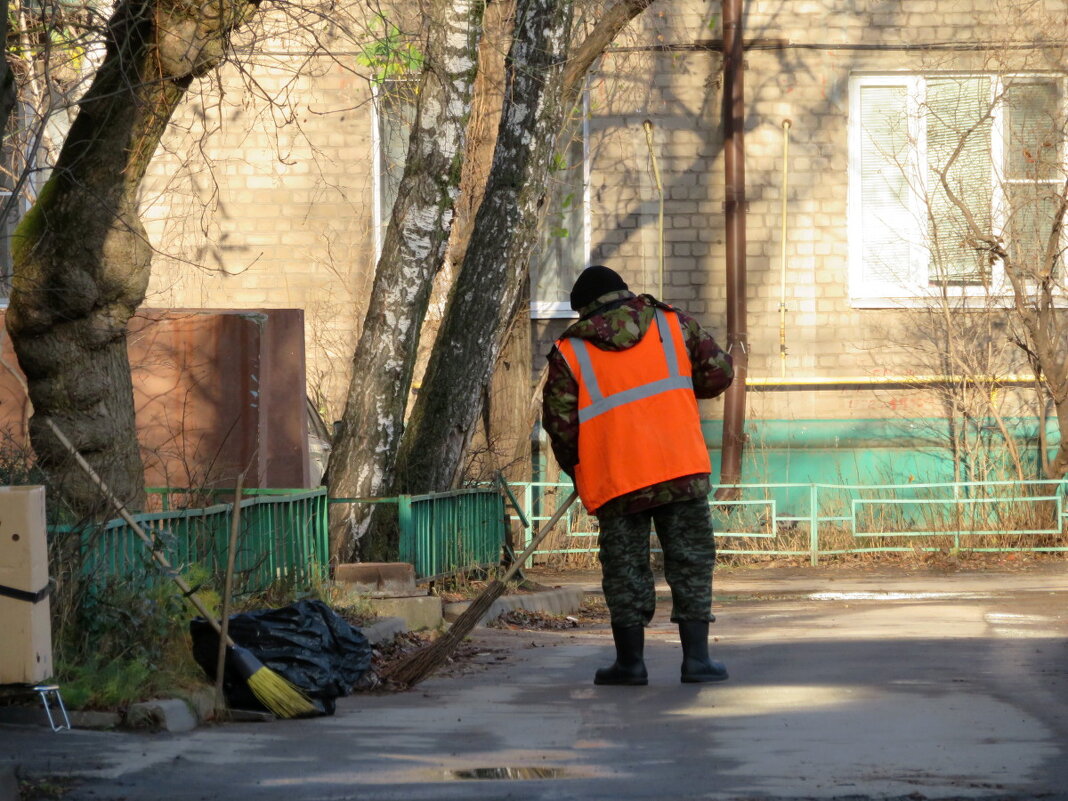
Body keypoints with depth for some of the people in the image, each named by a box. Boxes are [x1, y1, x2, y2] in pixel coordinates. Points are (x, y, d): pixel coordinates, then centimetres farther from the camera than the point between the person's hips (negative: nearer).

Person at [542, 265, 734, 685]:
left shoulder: (569, 352, 4)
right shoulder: (673, 324, 8)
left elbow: (560, 424, 3)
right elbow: (718, 373, 11)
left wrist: (577, 470, 19)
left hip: (613, 477, -1)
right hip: (681, 467, 1)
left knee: (625, 569, 9)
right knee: (690, 560, 6)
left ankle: (630, 660, 11)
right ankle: (696, 657, 1)